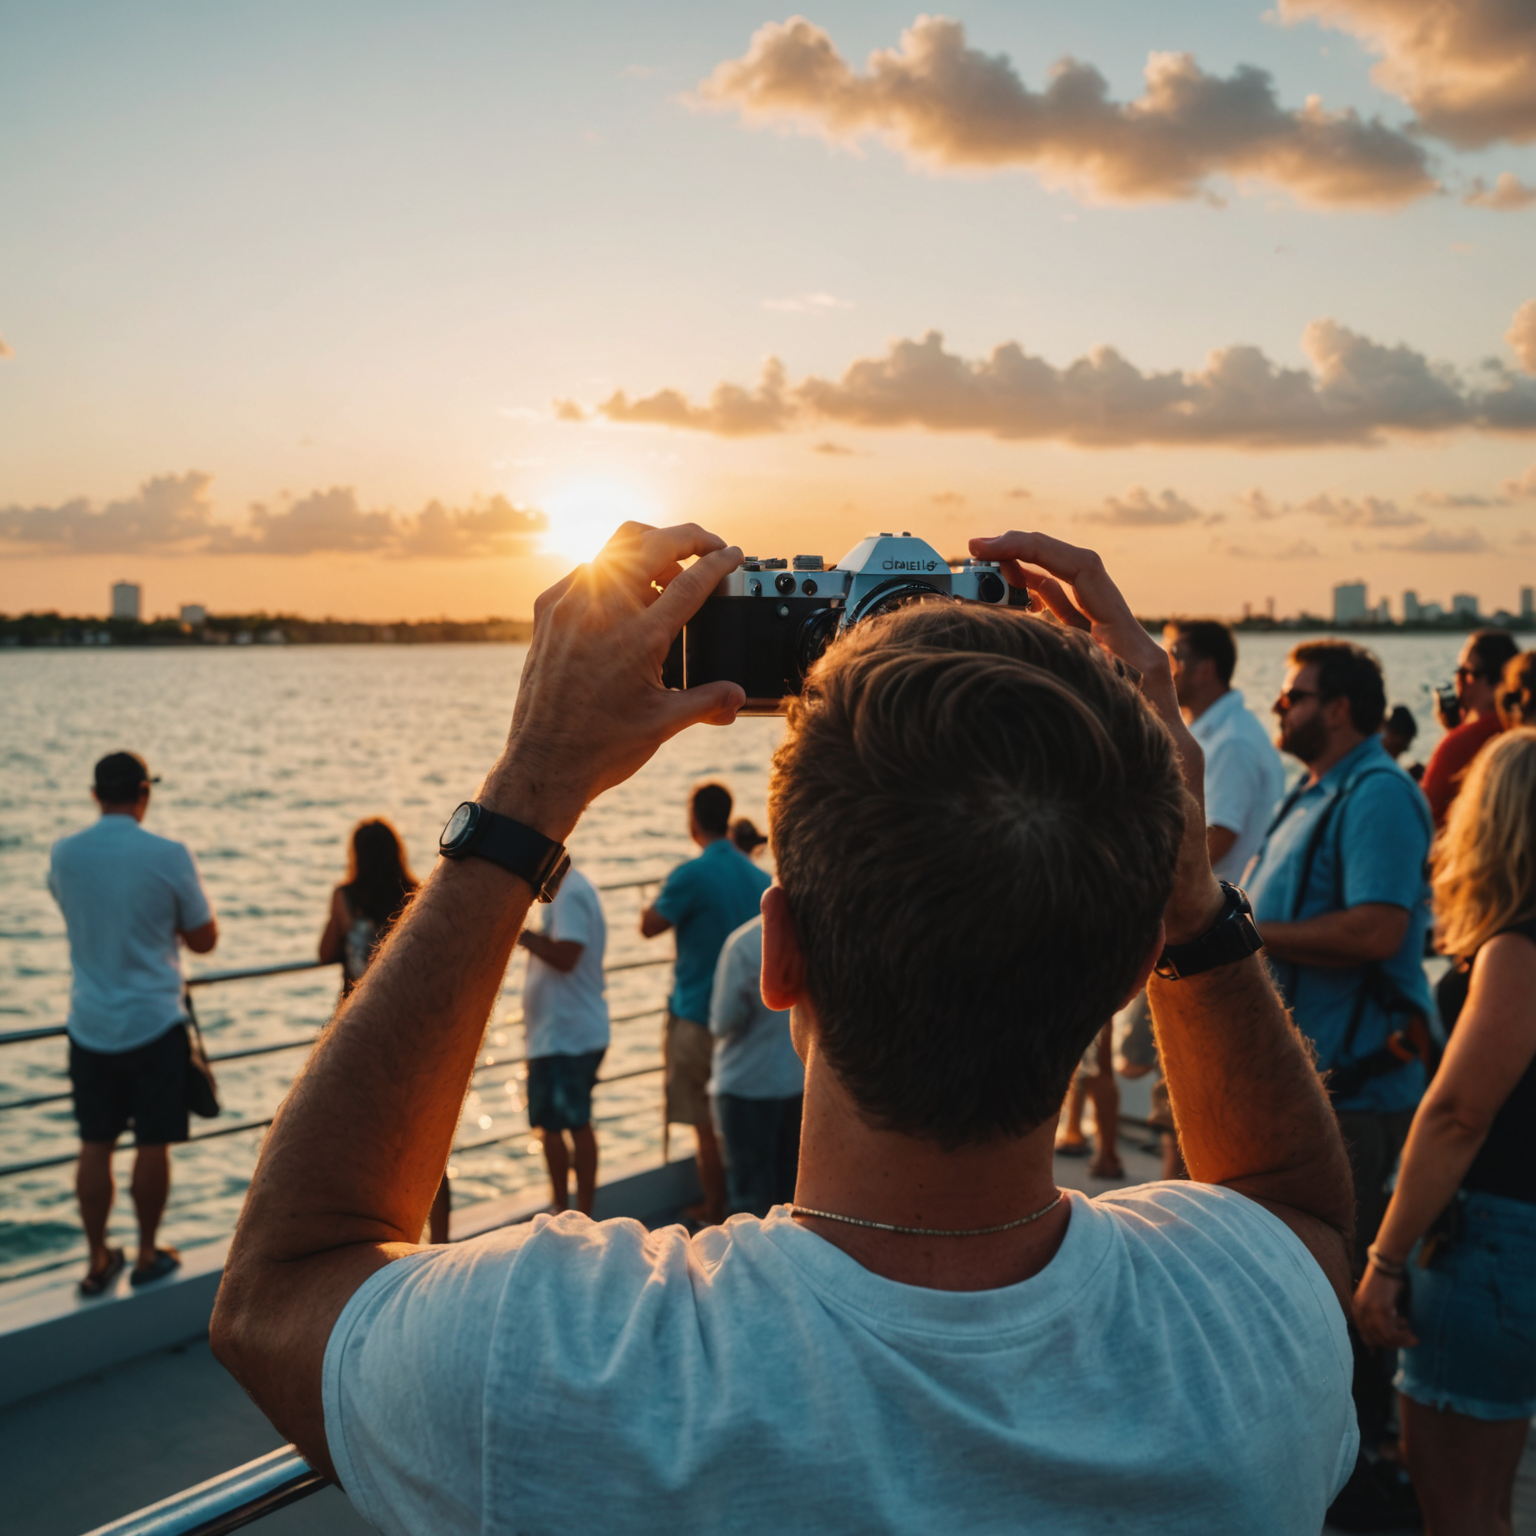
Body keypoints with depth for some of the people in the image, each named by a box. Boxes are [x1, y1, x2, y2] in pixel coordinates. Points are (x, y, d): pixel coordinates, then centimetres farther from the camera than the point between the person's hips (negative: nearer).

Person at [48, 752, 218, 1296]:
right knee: (152, 1144, 8)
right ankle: (148, 1255, 19)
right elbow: (203, 939, -4)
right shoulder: (170, 856, -14)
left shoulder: (63, 855, -2)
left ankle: (99, 1262, 19)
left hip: (90, 1024, 4)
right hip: (154, 1022, -3)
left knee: (95, 1146, 11)